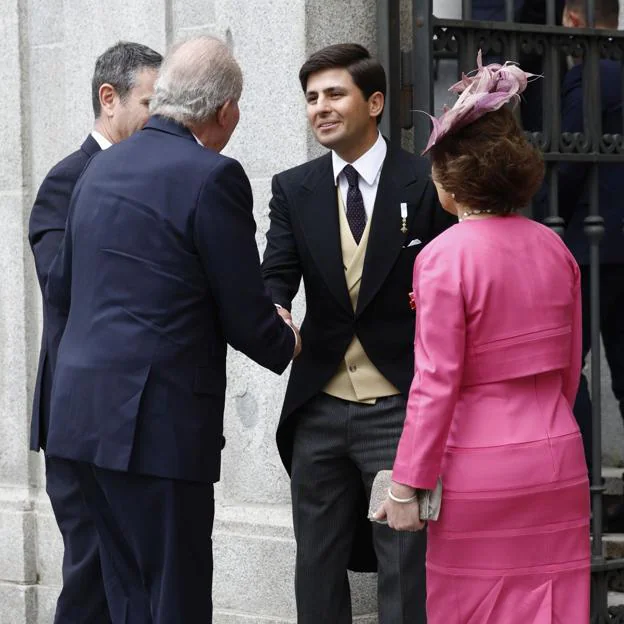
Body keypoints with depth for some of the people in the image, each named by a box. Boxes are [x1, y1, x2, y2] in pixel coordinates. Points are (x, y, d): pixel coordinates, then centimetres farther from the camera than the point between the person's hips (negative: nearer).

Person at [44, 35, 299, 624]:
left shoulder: (101, 168, 12)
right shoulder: (212, 177, -12)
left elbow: (60, 288, 21)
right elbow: (245, 315, -9)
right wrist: (286, 345, 13)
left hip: (82, 413, 8)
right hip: (157, 419, -8)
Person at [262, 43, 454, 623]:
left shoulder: (425, 184, -4)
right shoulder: (293, 190, 6)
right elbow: (276, 276, -5)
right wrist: (277, 319, -26)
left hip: (398, 406, -4)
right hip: (319, 406, 4)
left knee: (406, 567, -2)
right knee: (317, 563, 12)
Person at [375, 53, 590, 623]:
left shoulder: (446, 256, -12)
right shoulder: (553, 248, 5)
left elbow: (436, 383, -14)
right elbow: (570, 367, 12)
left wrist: (407, 486, -9)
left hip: (478, 469, -5)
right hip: (558, 463, 5)